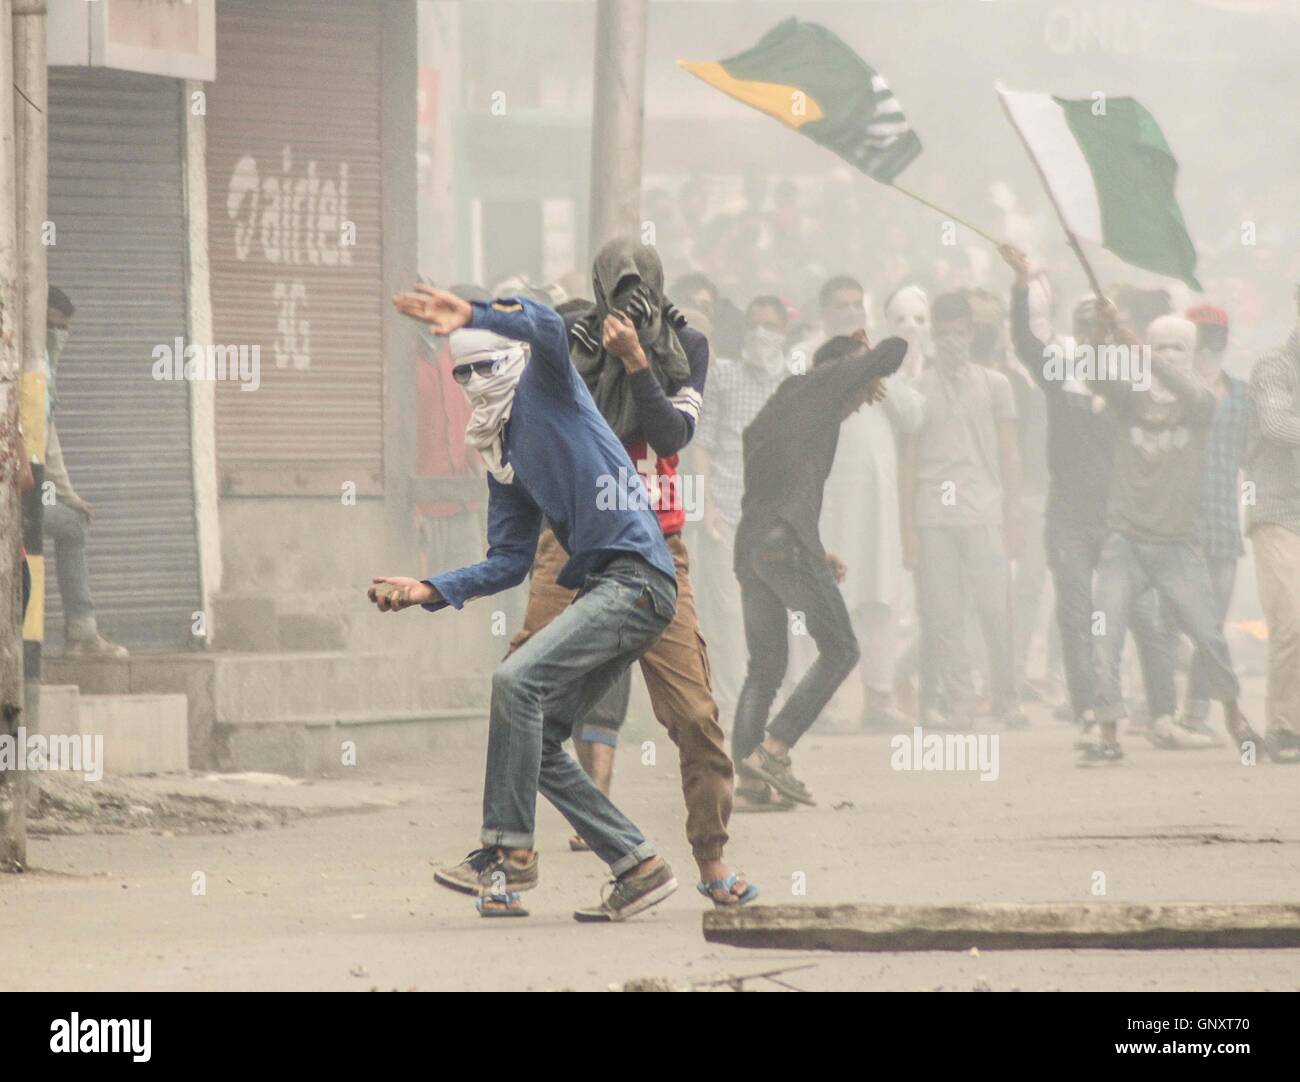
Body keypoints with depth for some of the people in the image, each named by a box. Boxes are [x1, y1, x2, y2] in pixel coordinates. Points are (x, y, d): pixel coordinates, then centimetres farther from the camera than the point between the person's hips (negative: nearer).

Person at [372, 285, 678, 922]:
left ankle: (509, 852, -20)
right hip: (601, 587, 10)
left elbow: (546, 328, -22)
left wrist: (471, 316, -30)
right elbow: (510, 561, 19)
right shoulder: (504, 456, 21)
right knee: (539, 742, 5)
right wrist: (429, 591, 10)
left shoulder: (547, 386, 2)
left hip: (637, 576, -10)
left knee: (517, 680, -23)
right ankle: (639, 868, 9)